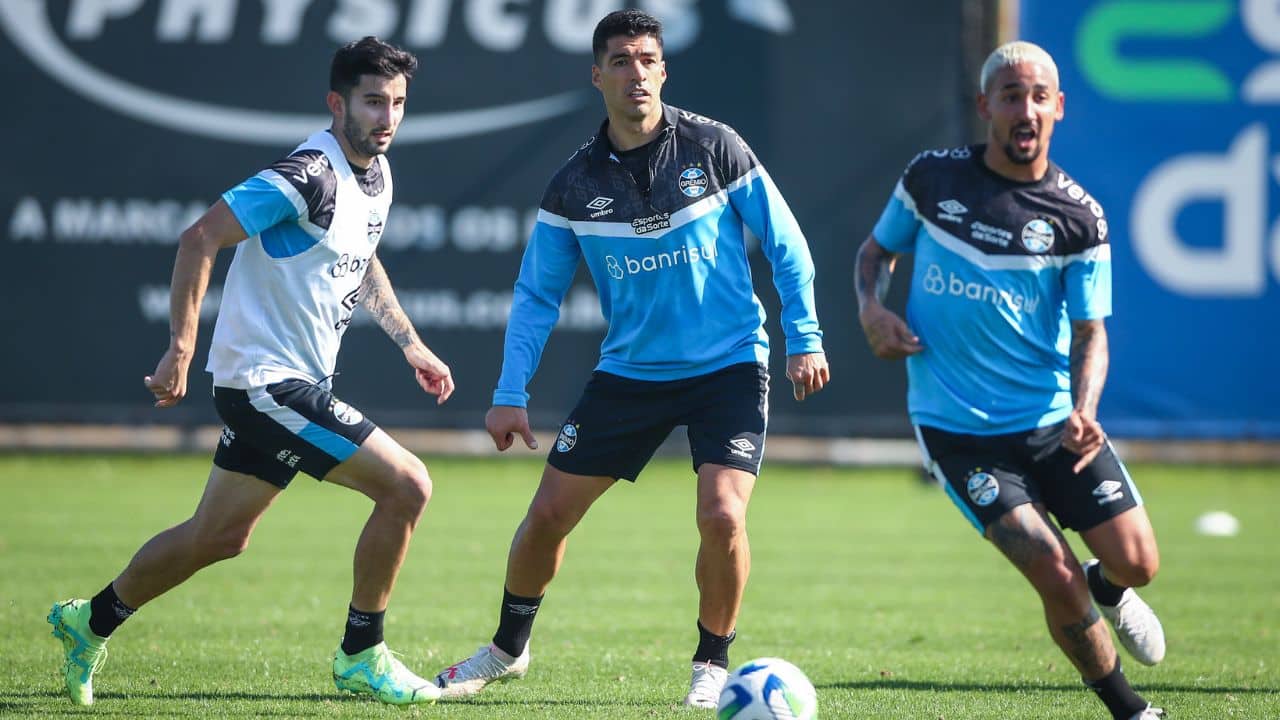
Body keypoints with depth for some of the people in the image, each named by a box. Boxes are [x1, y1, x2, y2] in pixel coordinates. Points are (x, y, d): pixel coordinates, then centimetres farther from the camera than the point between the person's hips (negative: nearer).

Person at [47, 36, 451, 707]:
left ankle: (90, 622, 35)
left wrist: (409, 342, 24)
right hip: (269, 381, -10)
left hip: (285, 383, 10)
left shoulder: (376, 174, 9)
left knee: (218, 536, 18)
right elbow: (200, 239, -23)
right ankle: (360, 657, -2)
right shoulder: (310, 175, -21)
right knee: (406, 484, -14)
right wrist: (180, 348, -24)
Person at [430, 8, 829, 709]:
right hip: (628, 372, 3)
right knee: (548, 512, 2)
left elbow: (785, 245, 0)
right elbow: (536, 295, 5)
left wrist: (804, 338, -4)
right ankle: (507, 649, 27)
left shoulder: (714, 148, -8)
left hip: (728, 367, -3)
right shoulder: (575, 184, -3)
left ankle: (713, 664, 4)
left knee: (721, 516, -20)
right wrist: (509, 394, -2)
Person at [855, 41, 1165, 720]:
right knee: (1058, 579, -15)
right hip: (956, 429, -1)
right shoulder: (932, 177, -2)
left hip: (1054, 422, 1)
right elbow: (878, 248, 16)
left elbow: (1090, 332, -2)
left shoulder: (1078, 217, -4)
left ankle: (1108, 589, 33)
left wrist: (1083, 410, -21)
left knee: (1137, 562, -6)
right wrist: (872, 310, -5)